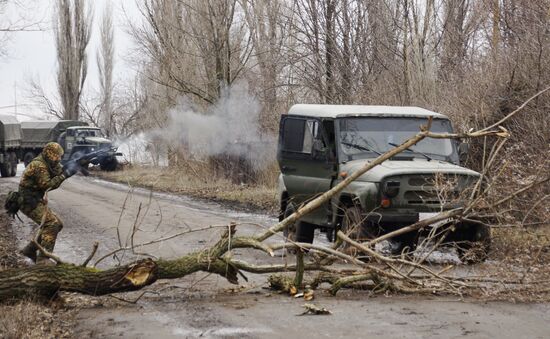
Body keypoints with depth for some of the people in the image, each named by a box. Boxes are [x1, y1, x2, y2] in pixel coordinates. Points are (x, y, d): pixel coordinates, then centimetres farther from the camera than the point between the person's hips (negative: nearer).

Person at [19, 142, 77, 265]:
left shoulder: (46, 165, 14)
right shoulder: (39, 166, -17)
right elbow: (46, 185, -21)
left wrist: (64, 171, -5)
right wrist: (64, 176, -21)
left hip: (36, 201, 10)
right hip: (29, 202, -10)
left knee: (57, 224, 10)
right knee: (51, 224, -19)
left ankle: (30, 250, 16)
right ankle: (43, 259, -20)